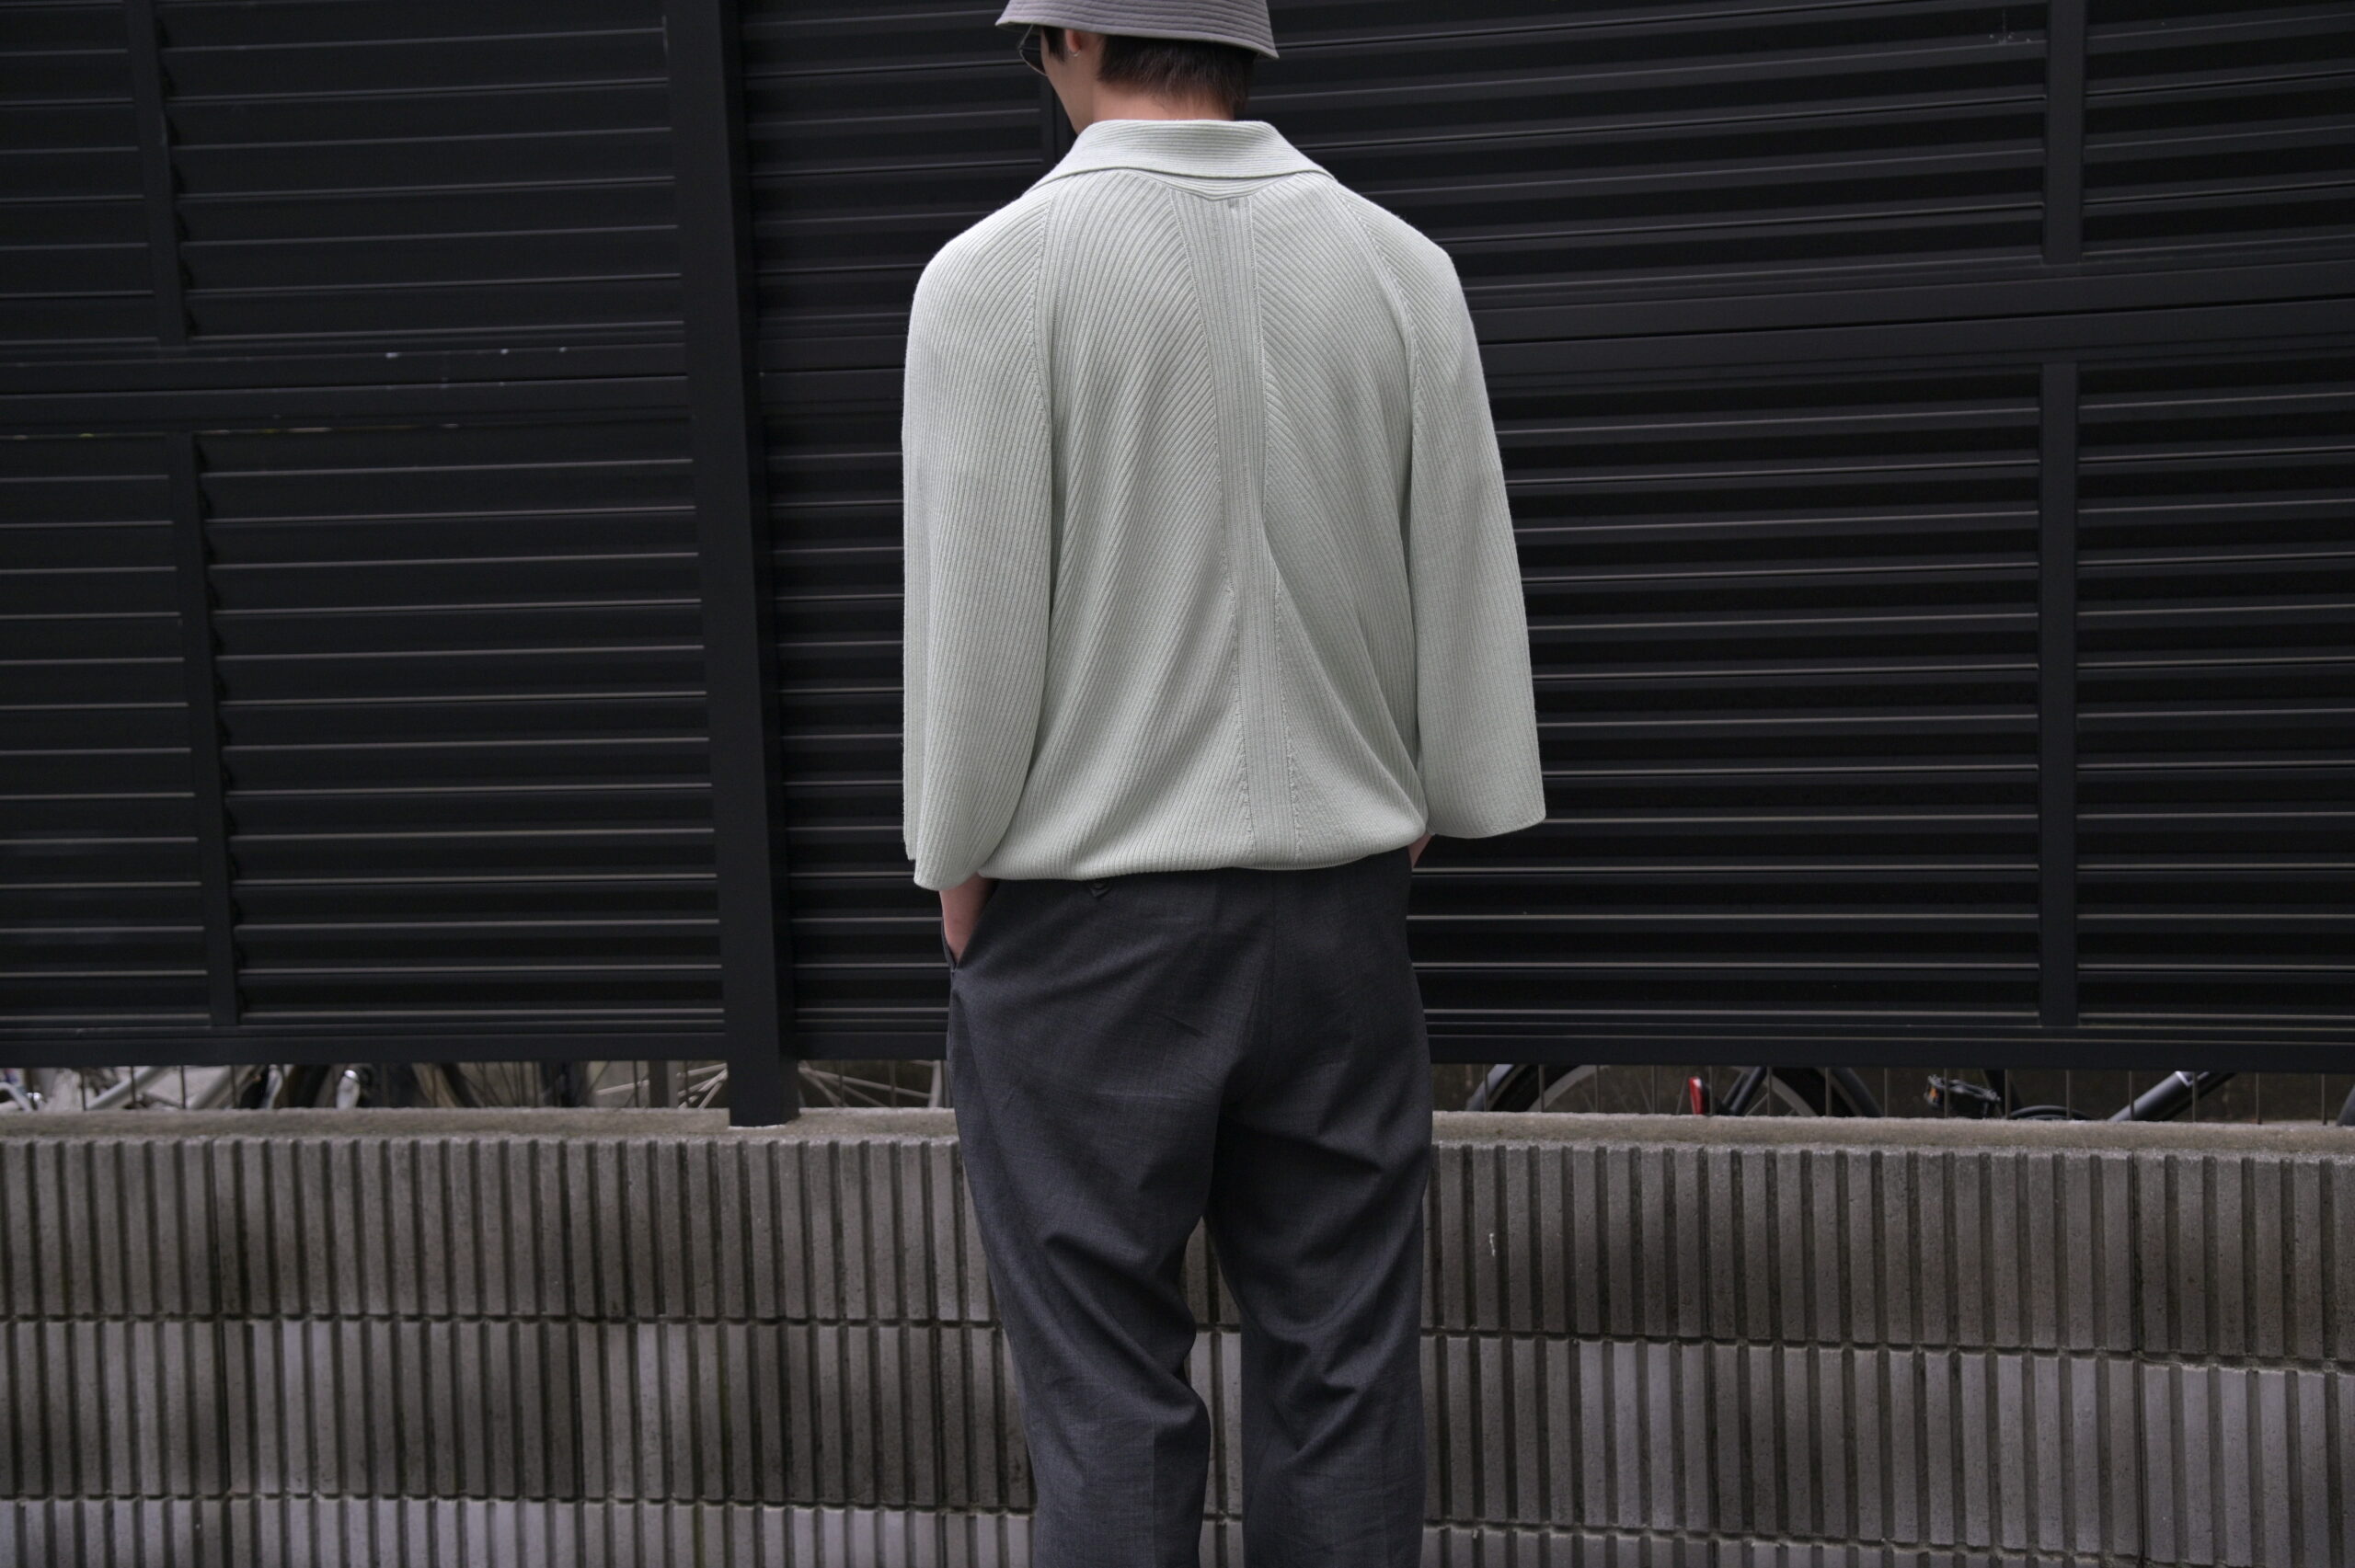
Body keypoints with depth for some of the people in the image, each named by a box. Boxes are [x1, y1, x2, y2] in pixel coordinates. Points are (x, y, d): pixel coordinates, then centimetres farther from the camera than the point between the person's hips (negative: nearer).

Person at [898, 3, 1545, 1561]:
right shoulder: (1401, 267, 0)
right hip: (1338, 902, 3)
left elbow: (972, 614, -9)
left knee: (1111, 1388, 6)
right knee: (1345, 1364, 11)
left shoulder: (996, 274, -10)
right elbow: (1471, 592, 5)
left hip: (1087, 916, -3)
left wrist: (958, 862, 3)